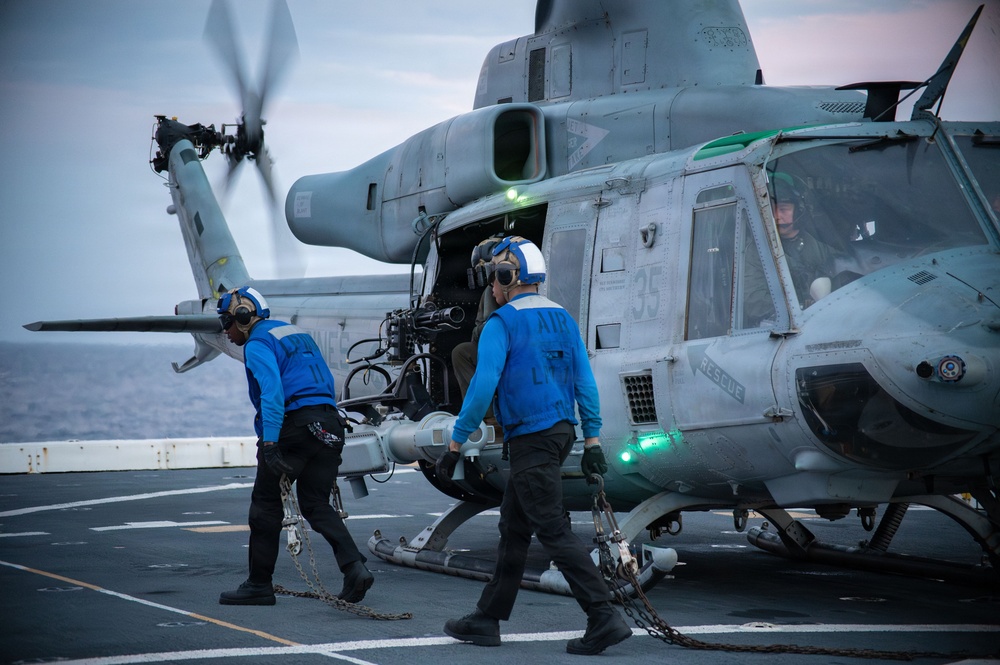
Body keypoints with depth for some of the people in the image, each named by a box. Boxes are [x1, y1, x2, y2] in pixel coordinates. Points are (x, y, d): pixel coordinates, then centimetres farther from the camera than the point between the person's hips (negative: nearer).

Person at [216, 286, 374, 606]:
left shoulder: (258, 345, -5)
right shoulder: (299, 335, 24)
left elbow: (272, 392, -20)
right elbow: (327, 382, 25)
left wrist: (269, 443, -26)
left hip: (294, 424, -8)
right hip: (329, 422, 8)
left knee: (265, 504, 5)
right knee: (317, 505, 10)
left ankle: (259, 585, 10)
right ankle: (354, 567, -10)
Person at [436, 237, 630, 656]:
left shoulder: (503, 323, -10)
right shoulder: (562, 319, 12)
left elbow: (483, 386, -18)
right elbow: (585, 382, 10)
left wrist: (455, 443, -14)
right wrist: (592, 440, 12)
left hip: (530, 439, -9)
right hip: (561, 432, 9)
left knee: (554, 532, -8)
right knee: (513, 529, 16)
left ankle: (605, 619, -14)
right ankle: (487, 620, 22)